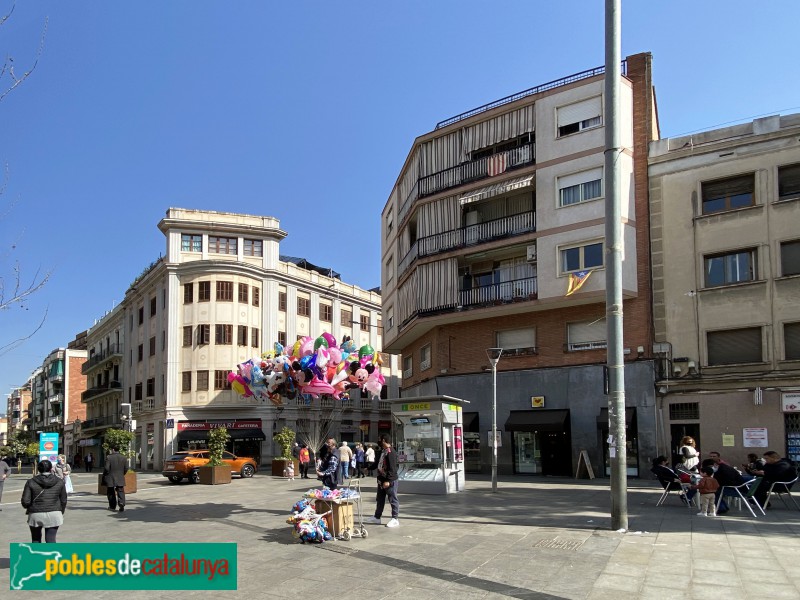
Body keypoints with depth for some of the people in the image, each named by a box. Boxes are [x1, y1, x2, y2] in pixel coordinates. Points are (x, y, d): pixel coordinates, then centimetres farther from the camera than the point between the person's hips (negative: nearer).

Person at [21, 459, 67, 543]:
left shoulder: (31, 482, -4)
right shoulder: (59, 482, 0)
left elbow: (25, 501, -7)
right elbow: (63, 501, 6)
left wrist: (29, 508, 15)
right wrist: (61, 512, 21)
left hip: (35, 514, 0)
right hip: (53, 515, 0)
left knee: (36, 539, 18)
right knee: (51, 539, 4)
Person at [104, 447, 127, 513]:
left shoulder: (109, 457, -11)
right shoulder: (123, 458, 2)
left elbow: (107, 468, -14)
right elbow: (126, 468, 3)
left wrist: (104, 476, 1)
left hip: (110, 479, -3)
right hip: (120, 479, 3)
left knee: (111, 493, 12)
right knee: (121, 492, 2)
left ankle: (112, 506, 19)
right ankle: (122, 505, -14)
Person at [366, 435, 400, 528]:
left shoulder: (391, 452, -19)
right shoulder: (383, 452, 12)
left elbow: (392, 468, -23)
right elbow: (379, 463, 26)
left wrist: (388, 481, -25)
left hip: (390, 481, -10)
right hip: (381, 479, 10)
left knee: (393, 499, 0)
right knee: (380, 499, 17)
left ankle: (395, 519, 8)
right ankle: (377, 517, 28)